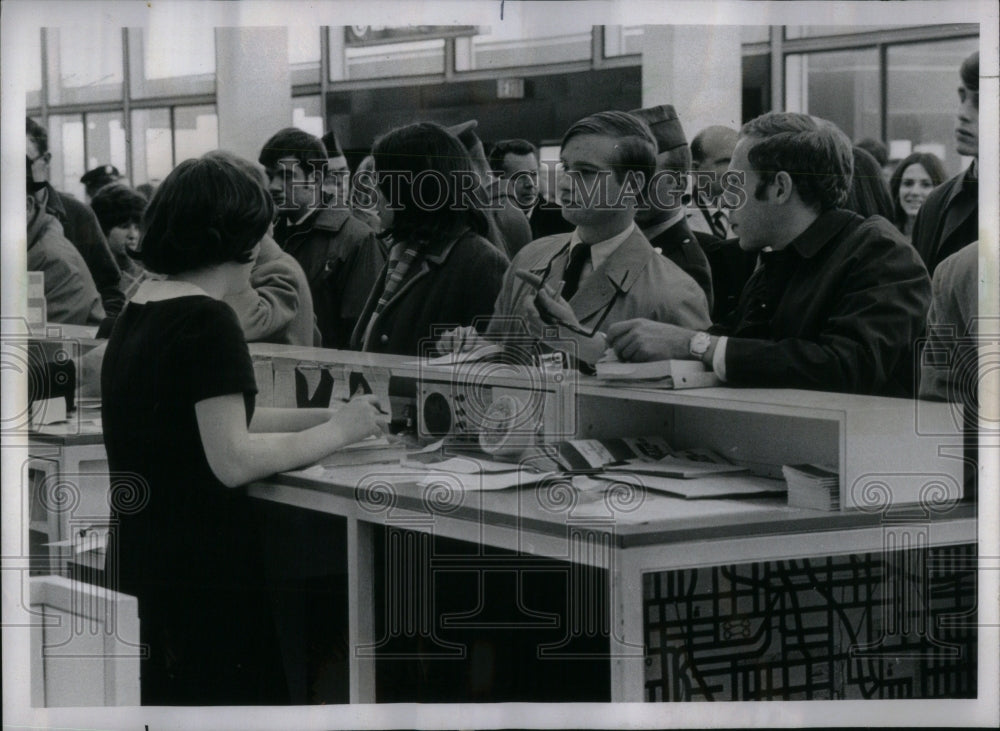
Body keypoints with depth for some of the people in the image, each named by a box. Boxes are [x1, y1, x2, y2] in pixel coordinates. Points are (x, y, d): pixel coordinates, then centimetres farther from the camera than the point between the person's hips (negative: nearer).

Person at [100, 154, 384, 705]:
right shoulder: (206, 321, -17)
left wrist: (326, 416, 9)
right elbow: (233, 460, -21)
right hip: (200, 573, -9)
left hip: (137, 556, 9)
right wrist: (337, 432, -9)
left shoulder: (138, 312, 11)